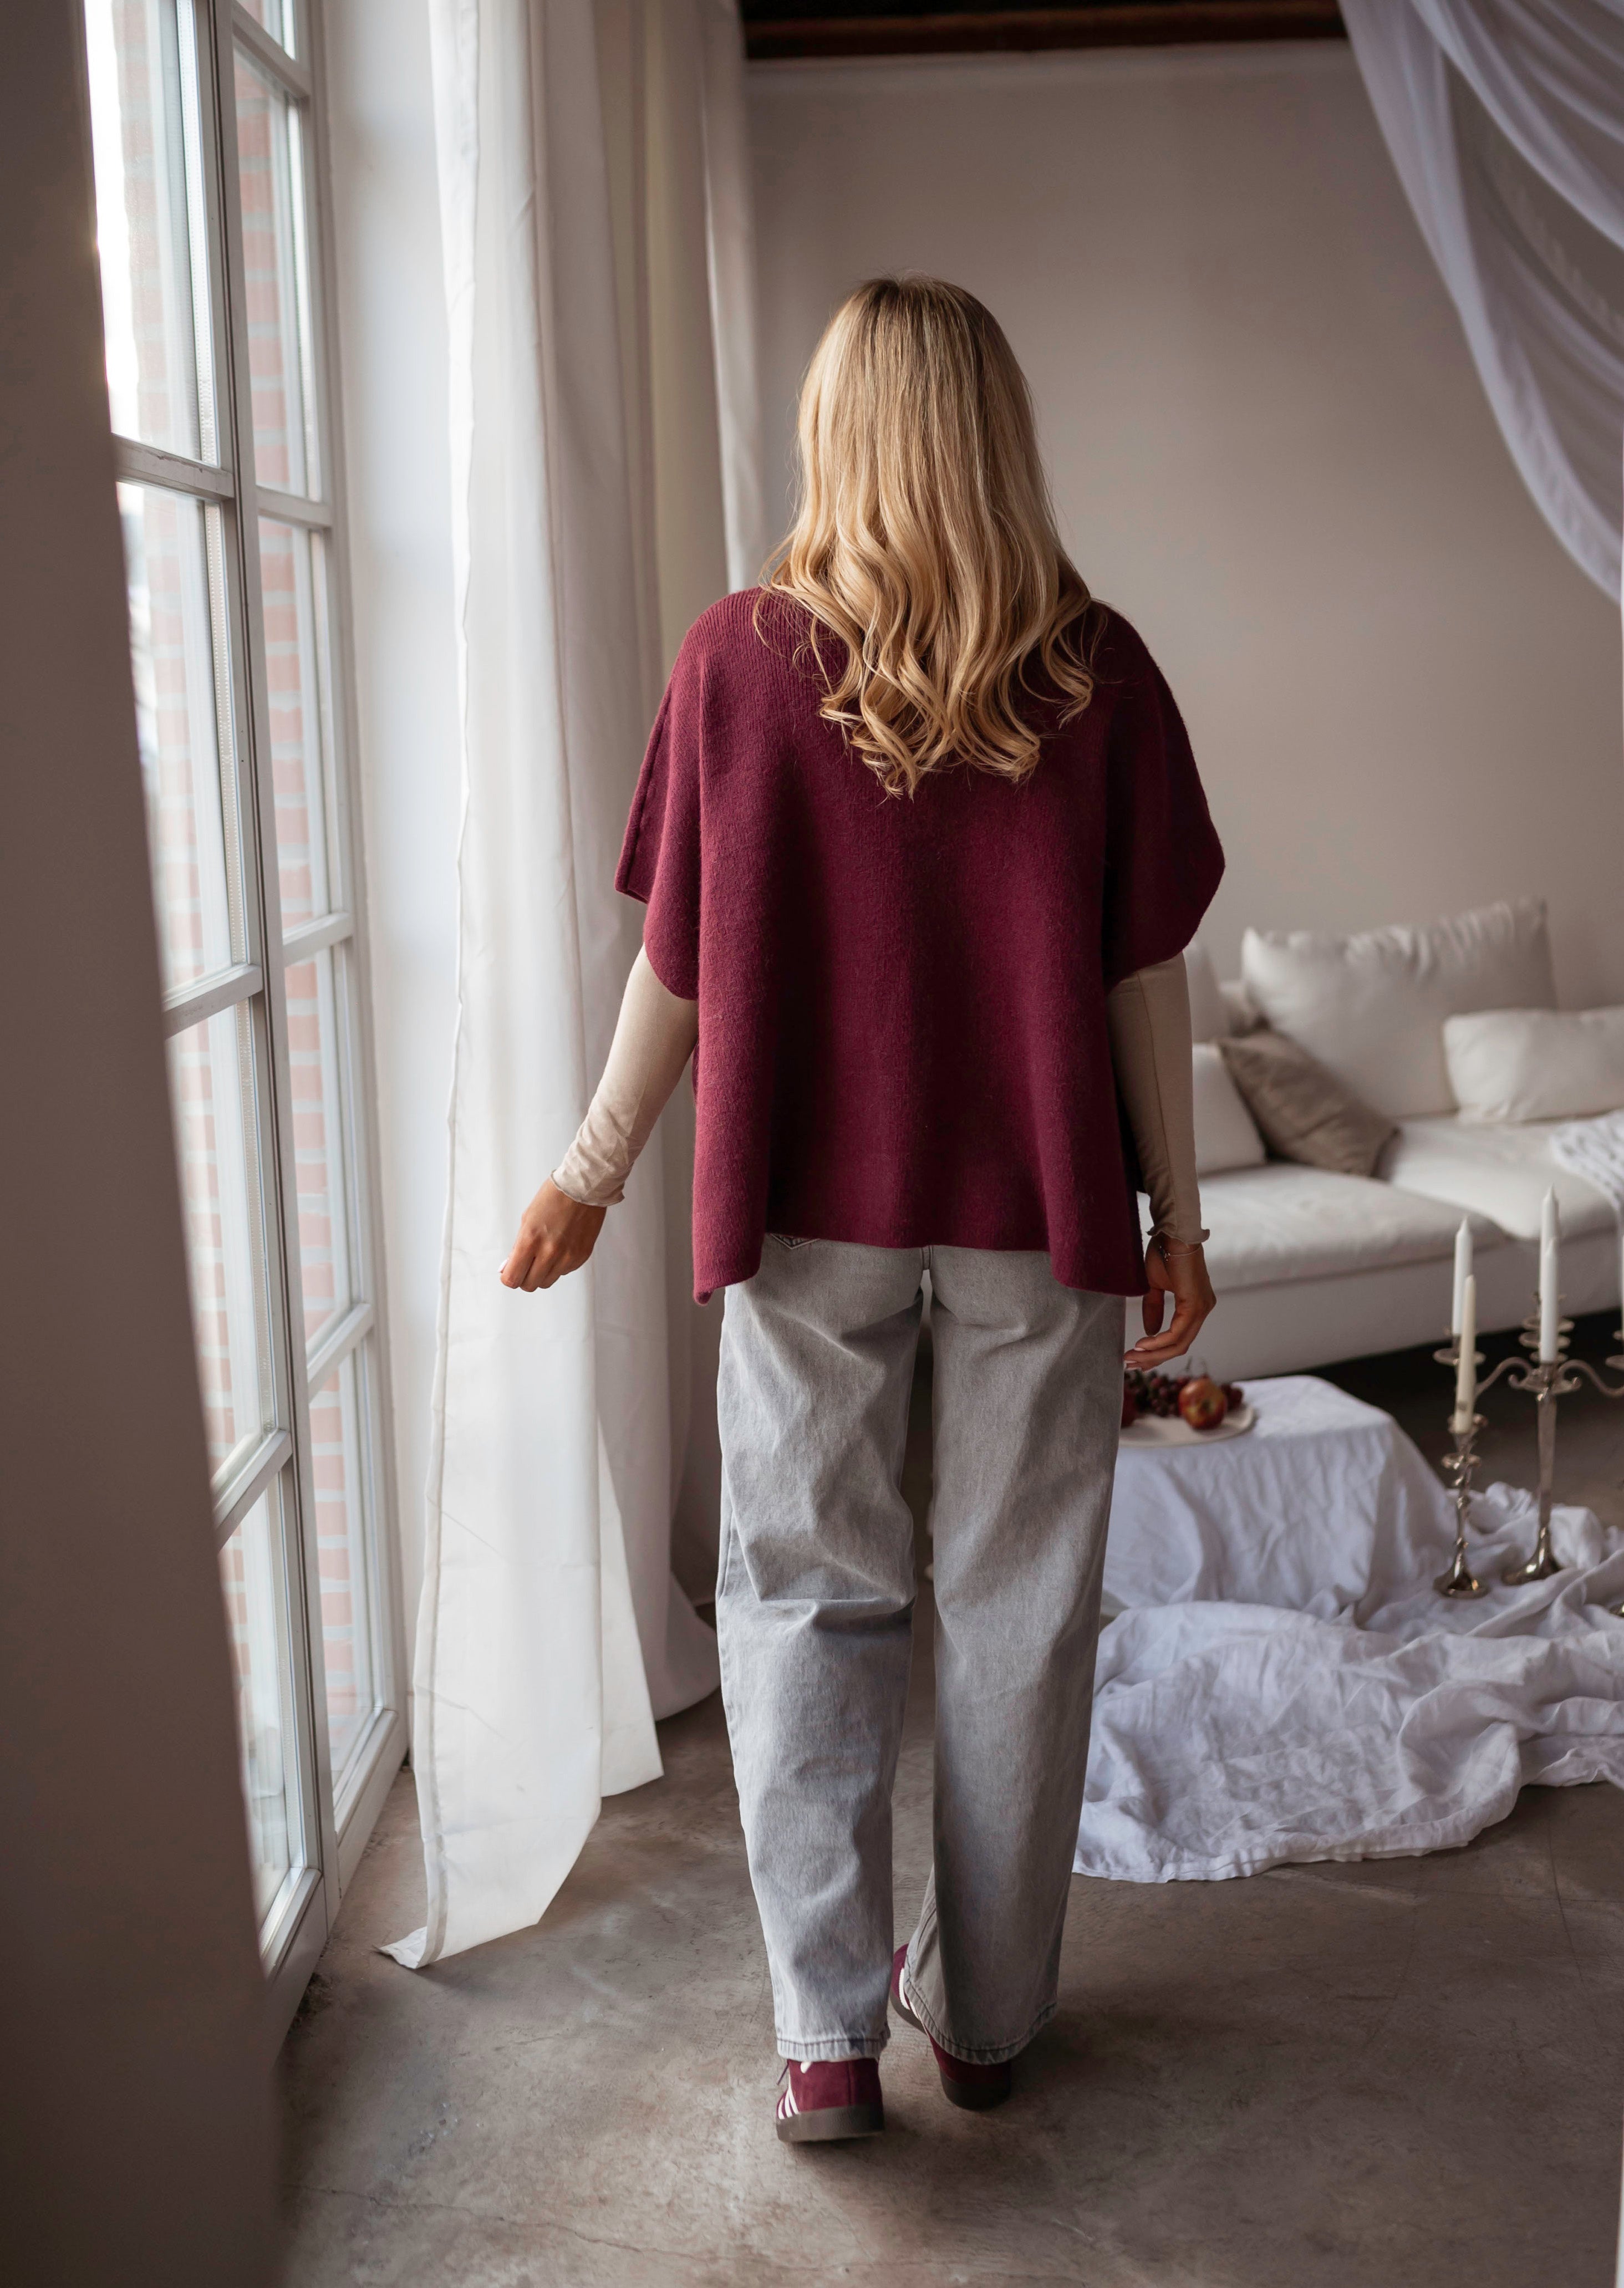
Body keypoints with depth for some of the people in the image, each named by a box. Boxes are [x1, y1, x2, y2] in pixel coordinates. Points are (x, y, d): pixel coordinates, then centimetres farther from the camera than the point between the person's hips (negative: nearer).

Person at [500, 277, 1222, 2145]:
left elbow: (680, 966, -3)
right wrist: (1177, 1213, 7)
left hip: (811, 1209, 0)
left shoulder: (739, 658, -5)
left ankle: (827, 2032, 15)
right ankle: (988, 2007, 27)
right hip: (1034, 1212, 1)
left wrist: (591, 1174, 10)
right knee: (1018, 1603, 12)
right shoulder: (1094, 673, -4)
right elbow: (1146, 975, -3)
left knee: (805, 1591, 13)